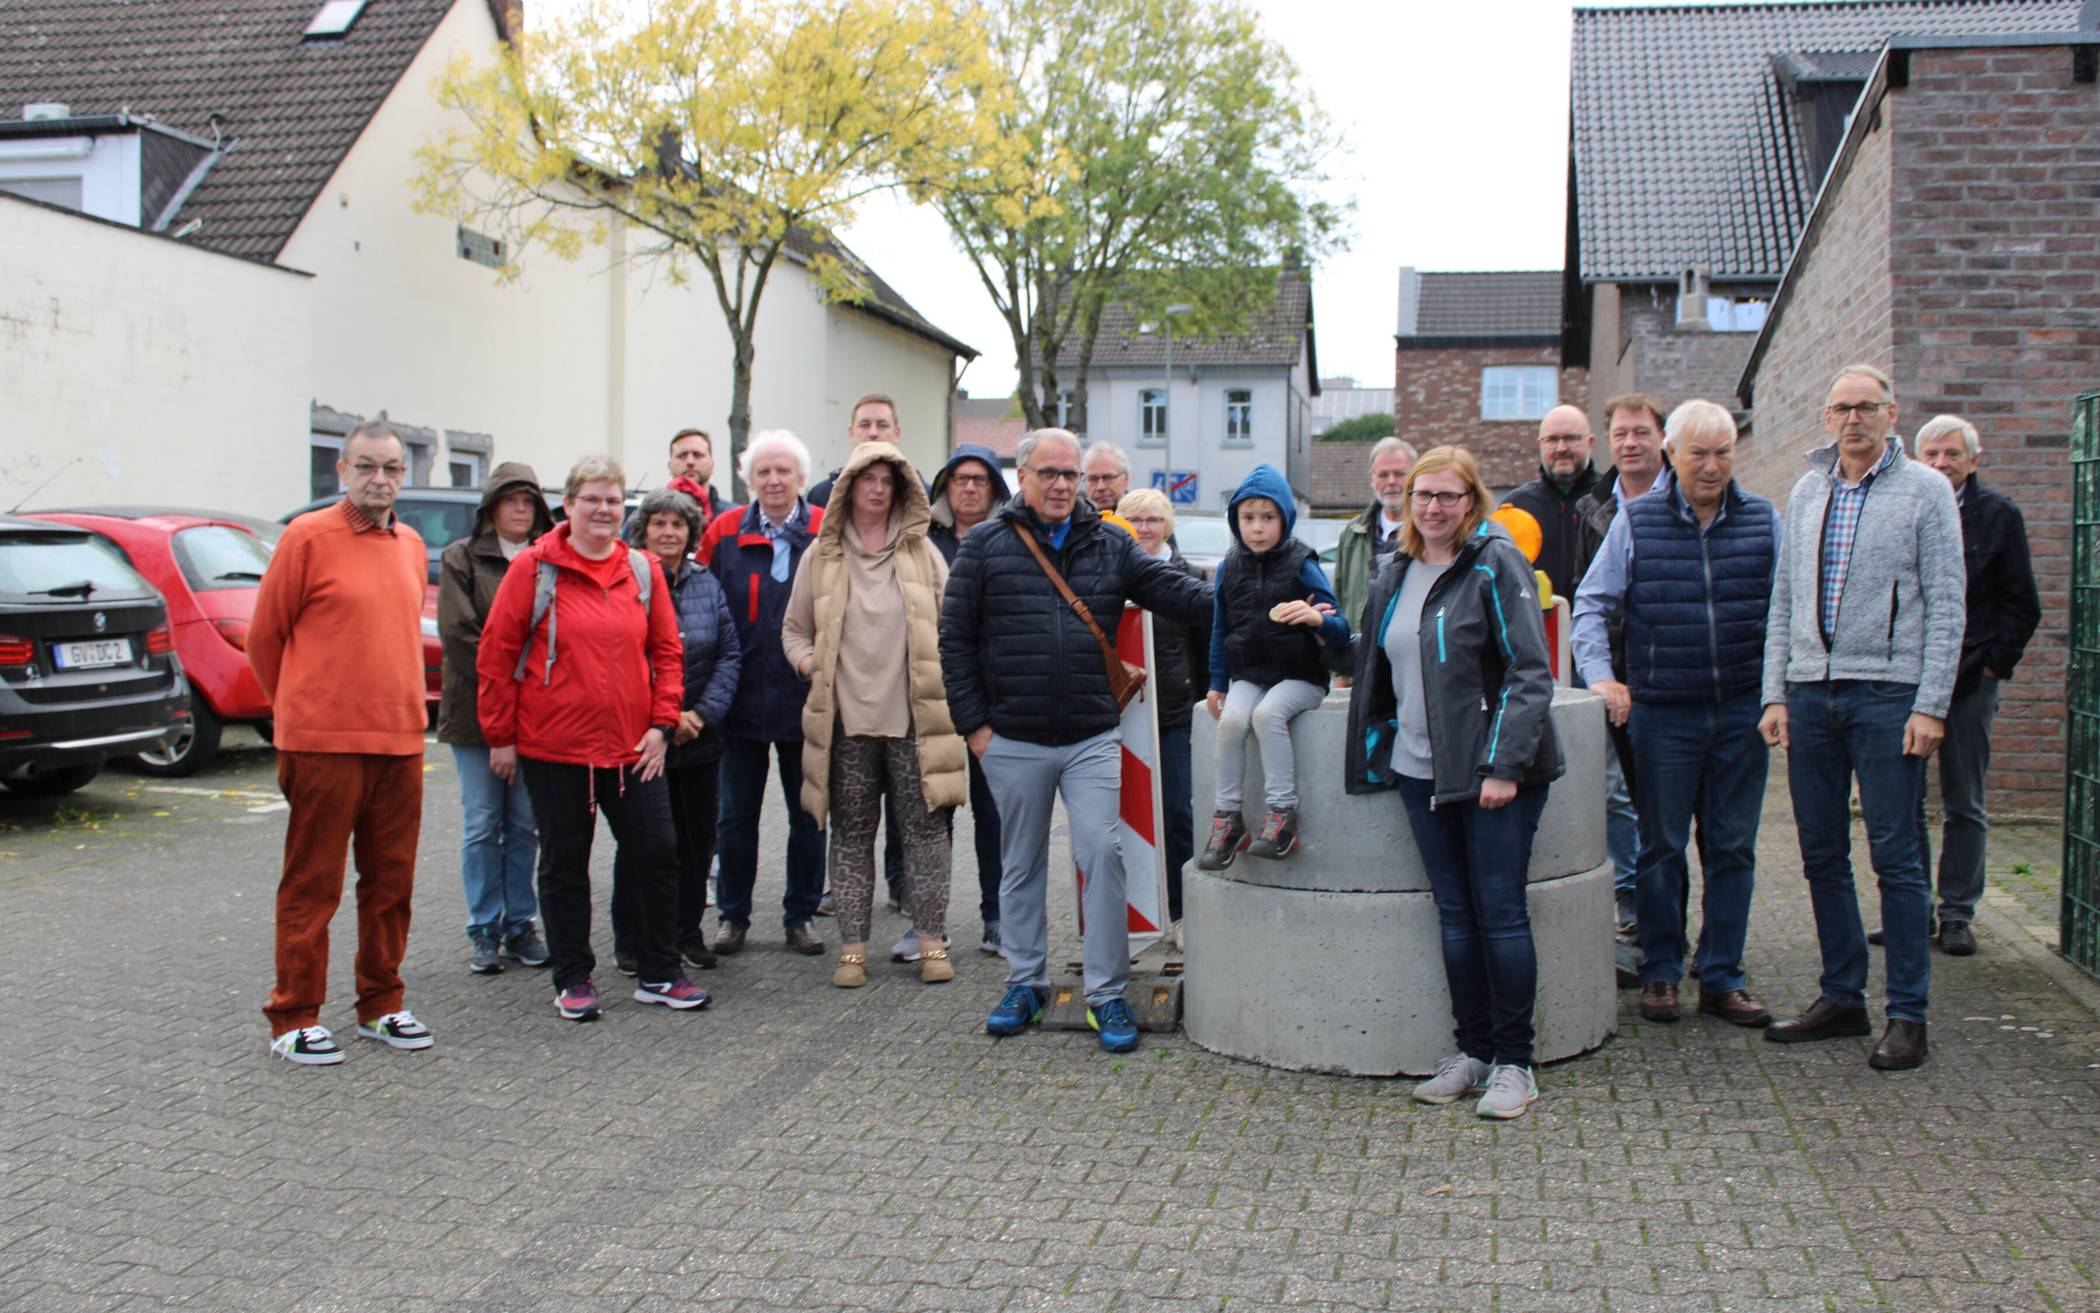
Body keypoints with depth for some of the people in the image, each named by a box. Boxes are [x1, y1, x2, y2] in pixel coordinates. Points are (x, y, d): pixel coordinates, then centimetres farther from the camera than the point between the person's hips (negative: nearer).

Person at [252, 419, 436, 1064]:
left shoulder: (412, 545, 12)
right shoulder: (308, 538, -6)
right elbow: (264, 636, 0)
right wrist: (299, 712, 9)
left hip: (400, 743, 6)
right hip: (323, 744, -6)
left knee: (391, 882, 12)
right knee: (312, 884, 1)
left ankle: (381, 1004, 24)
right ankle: (294, 1017, 12)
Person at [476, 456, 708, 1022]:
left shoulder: (643, 570, 5)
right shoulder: (534, 568, -5)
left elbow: (666, 651, 9)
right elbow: (496, 655, -3)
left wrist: (662, 723, -1)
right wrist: (500, 736, -3)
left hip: (632, 747, 3)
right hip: (554, 747, -3)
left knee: (657, 852, 4)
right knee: (564, 864, 7)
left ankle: (659, 974, 17)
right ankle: (573, 979, 20)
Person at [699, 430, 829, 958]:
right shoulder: (723, 534, 1)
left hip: (806, 698, -1)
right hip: (743, 697, 1)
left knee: (807, 814, 9)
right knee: (737, 813, 10)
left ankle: (801, 915, 22)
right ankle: (732, 915, 22)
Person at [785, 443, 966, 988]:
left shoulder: (923, 553, 8)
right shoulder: (821, 557, 8)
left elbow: (951, 625, 12)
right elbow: (794, 629, 16)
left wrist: (946, 673, -3)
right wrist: (809, 664, -3)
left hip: (914, 716, 0)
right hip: (846, 718, 1)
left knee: (925, 827, 0)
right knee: (851, 834, 7)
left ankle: (931, 940, 10)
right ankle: (852, 947, 14)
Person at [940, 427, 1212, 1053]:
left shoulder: (1110, 545, 7)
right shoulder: (986, 545, 2)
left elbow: (1174, 589, 0)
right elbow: (955, 638, 2)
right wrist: (973, 721, -3)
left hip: (1093, 738, 0)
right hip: (1014, 742, 0)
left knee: (1103, 854, -7)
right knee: (1021, 864, 12)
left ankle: (1107, 992, 4)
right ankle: (1025, 980, 28)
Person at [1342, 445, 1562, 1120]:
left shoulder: (1496, 565, -7)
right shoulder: (1393, 574, 12)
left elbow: (1531, 673, -12)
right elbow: (1378, 671, 24)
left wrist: (1505, 765, -18)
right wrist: (1374, 753, 21)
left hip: (1494, 771, -6)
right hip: (1421, 772, 6)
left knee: (1500, 912, -2)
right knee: (1455, 913, 10)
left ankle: (1514, 1062, 8)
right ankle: (1473, 1050, 20)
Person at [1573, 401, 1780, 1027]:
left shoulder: (1762, 519, 6)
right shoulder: (1636, 522, 1)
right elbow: (1591, 604, 3)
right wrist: (1599, 675, -9)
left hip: (1742, 711, 2)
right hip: (1662, 713, -2)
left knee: (1732, 848, 6)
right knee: (1662, 847, 6)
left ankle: (1722, 978, 16)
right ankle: (1660, 973, 18)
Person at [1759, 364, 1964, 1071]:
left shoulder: (1925, 489, 0)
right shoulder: (1806, 493, 13)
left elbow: (1945, 606, -4)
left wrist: (1931, 705, -11)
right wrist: (1776, 694, 6)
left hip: (1887, 693, -5)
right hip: (1810, 692, 5)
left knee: (1895, 856, -2)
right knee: (1822, 855, 9)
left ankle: (1907, 1014, 7)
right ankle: (1843, 998, 20)